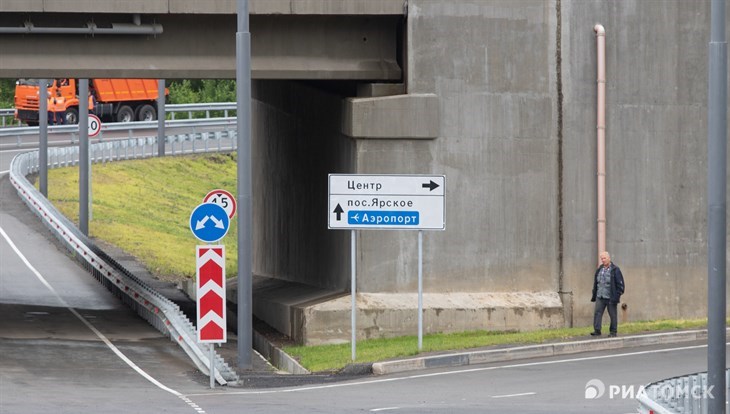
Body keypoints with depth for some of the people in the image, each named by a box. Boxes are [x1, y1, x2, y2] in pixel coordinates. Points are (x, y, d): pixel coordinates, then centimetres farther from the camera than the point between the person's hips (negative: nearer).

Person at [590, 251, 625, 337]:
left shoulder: (615, 270, -5)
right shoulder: (599, 270, 12)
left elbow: (620, 284, -5)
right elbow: (595, 283, 19)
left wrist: (617, 296, -12)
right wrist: (594, 295, 14)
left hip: (610, 298, -5)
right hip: (600, 297, 5)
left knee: (613, 315, 3)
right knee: (597, 313, -7)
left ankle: (613, 331, 11)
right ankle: (597, 330, -6)